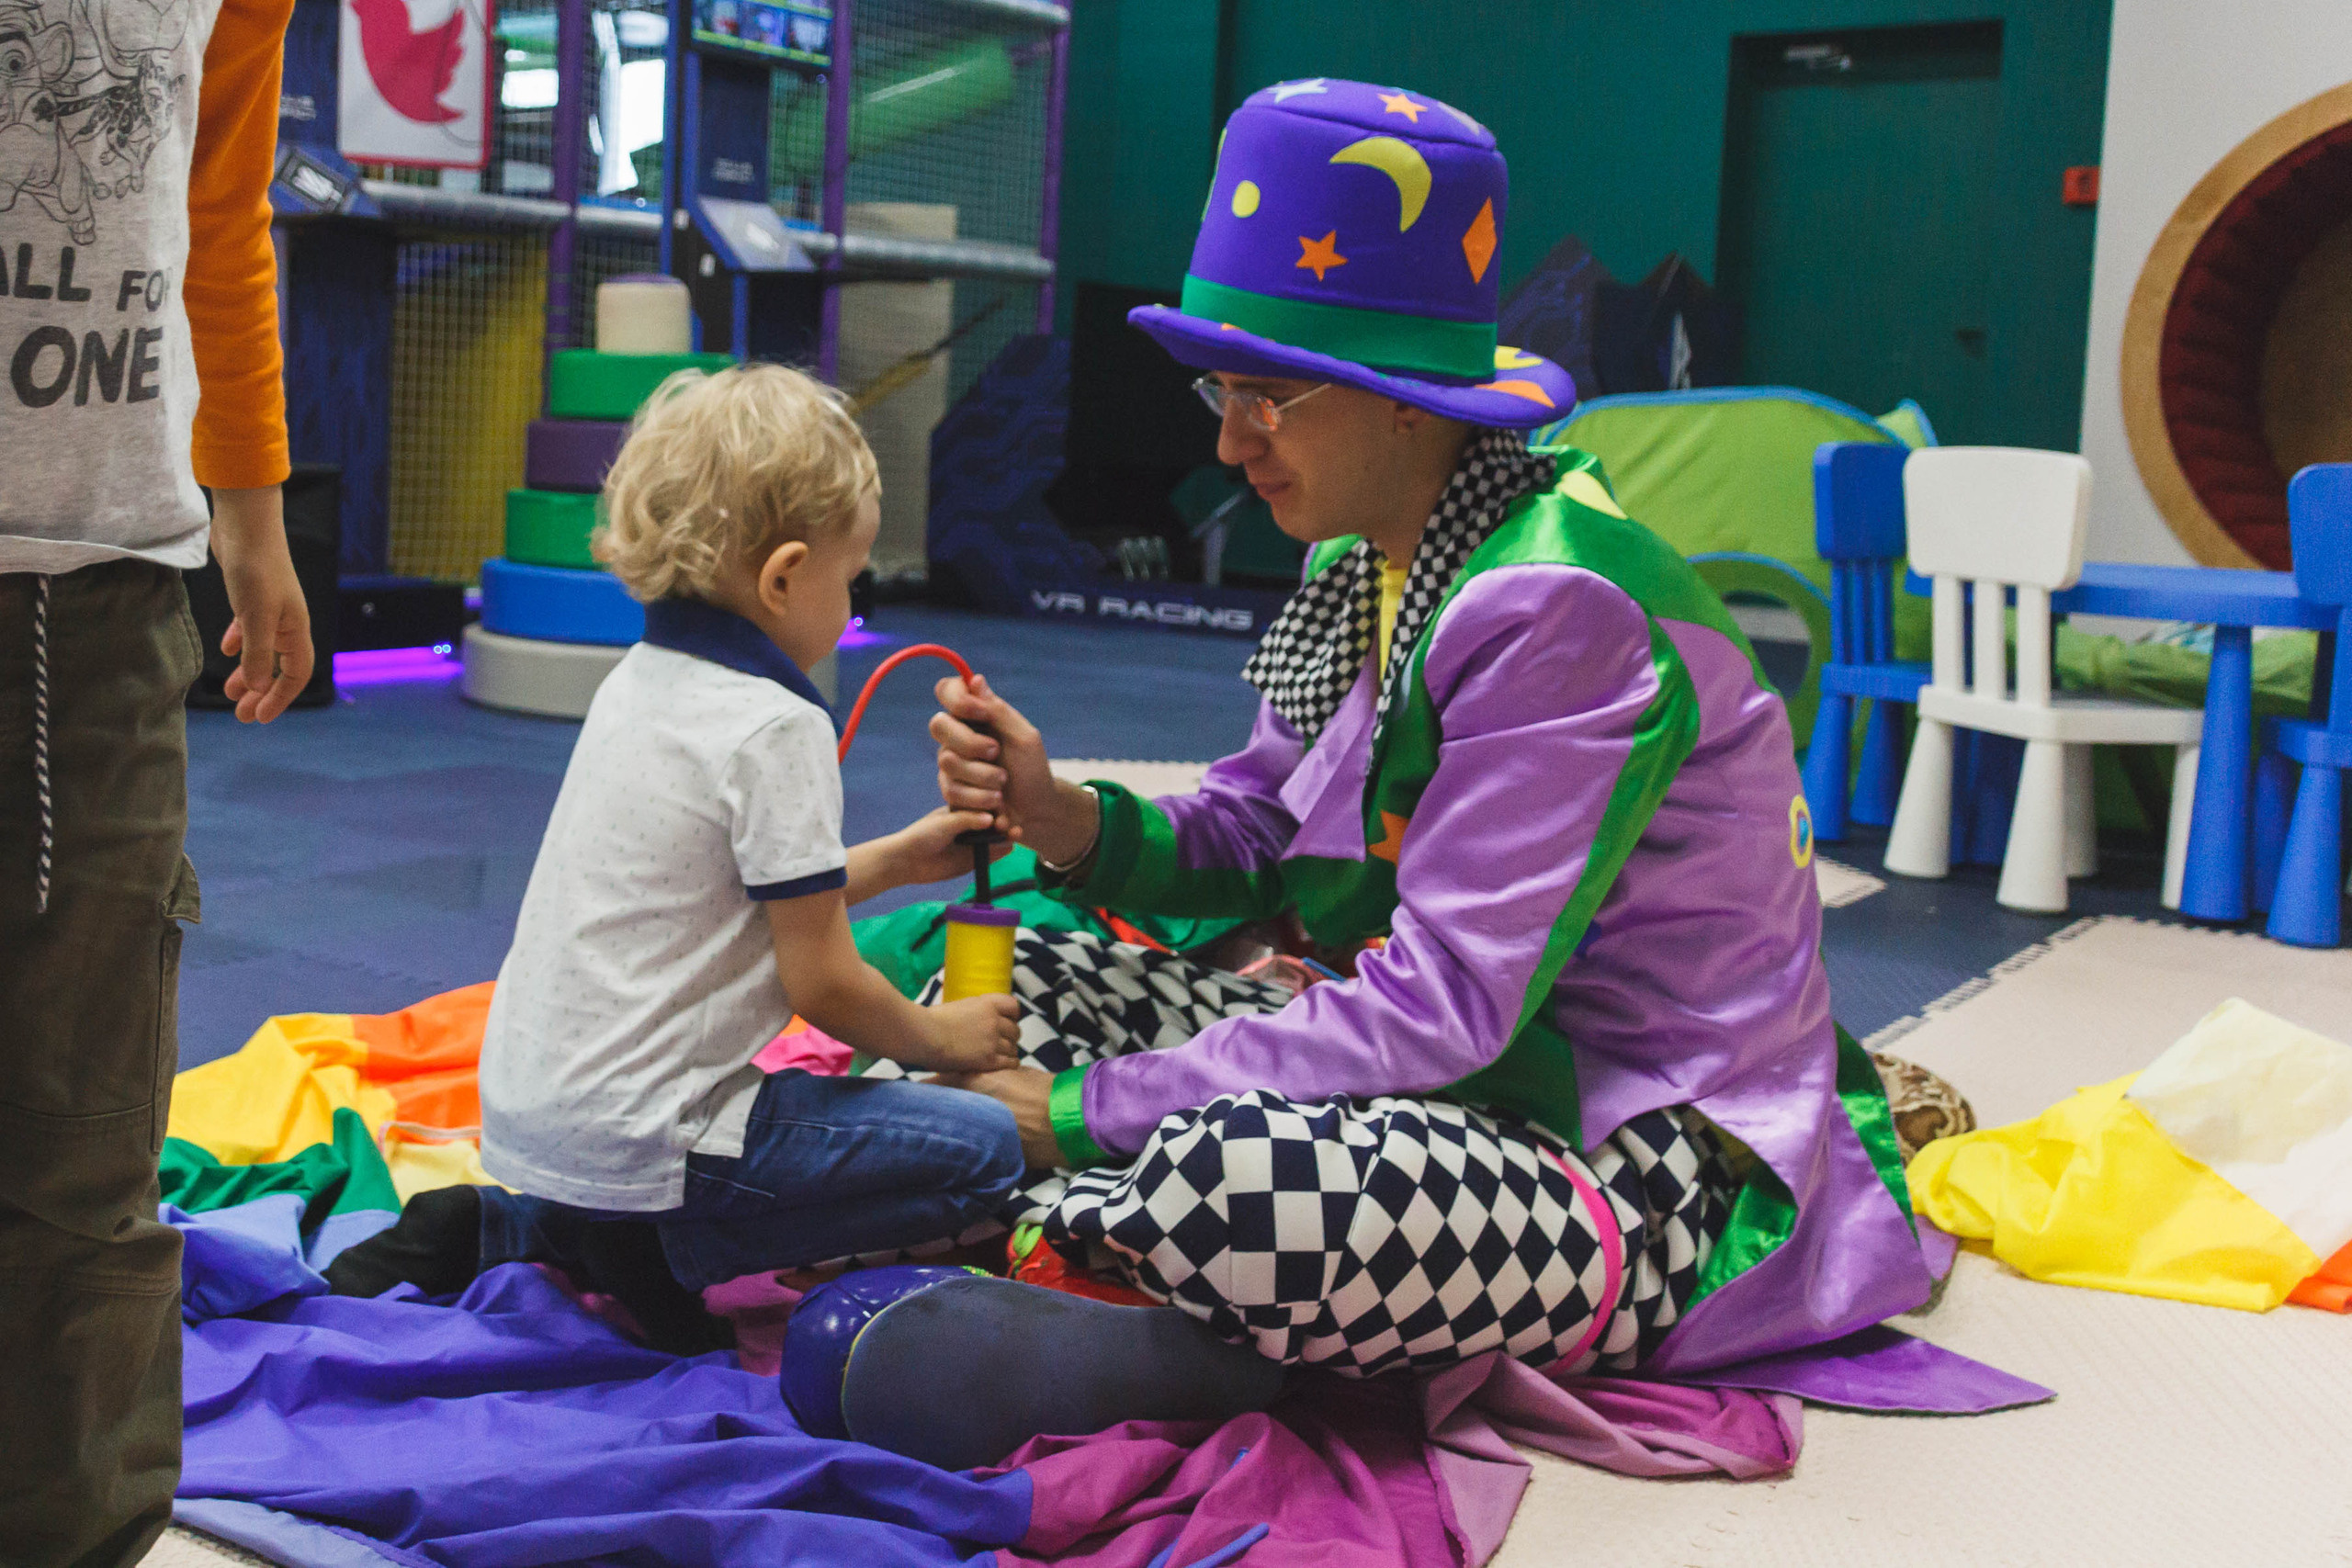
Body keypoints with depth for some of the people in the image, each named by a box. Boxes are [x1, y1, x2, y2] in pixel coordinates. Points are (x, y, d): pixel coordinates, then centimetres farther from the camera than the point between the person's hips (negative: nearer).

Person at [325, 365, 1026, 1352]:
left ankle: (488, 1231, 19)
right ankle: (662, 1251, -7)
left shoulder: (638, 681, 11)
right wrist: (940, 1035, 6)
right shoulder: (775, 730, -16)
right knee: (984, 1150, -4)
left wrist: (893, 862, 26)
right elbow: (822, 985, -12)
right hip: (635, 1136, -9)